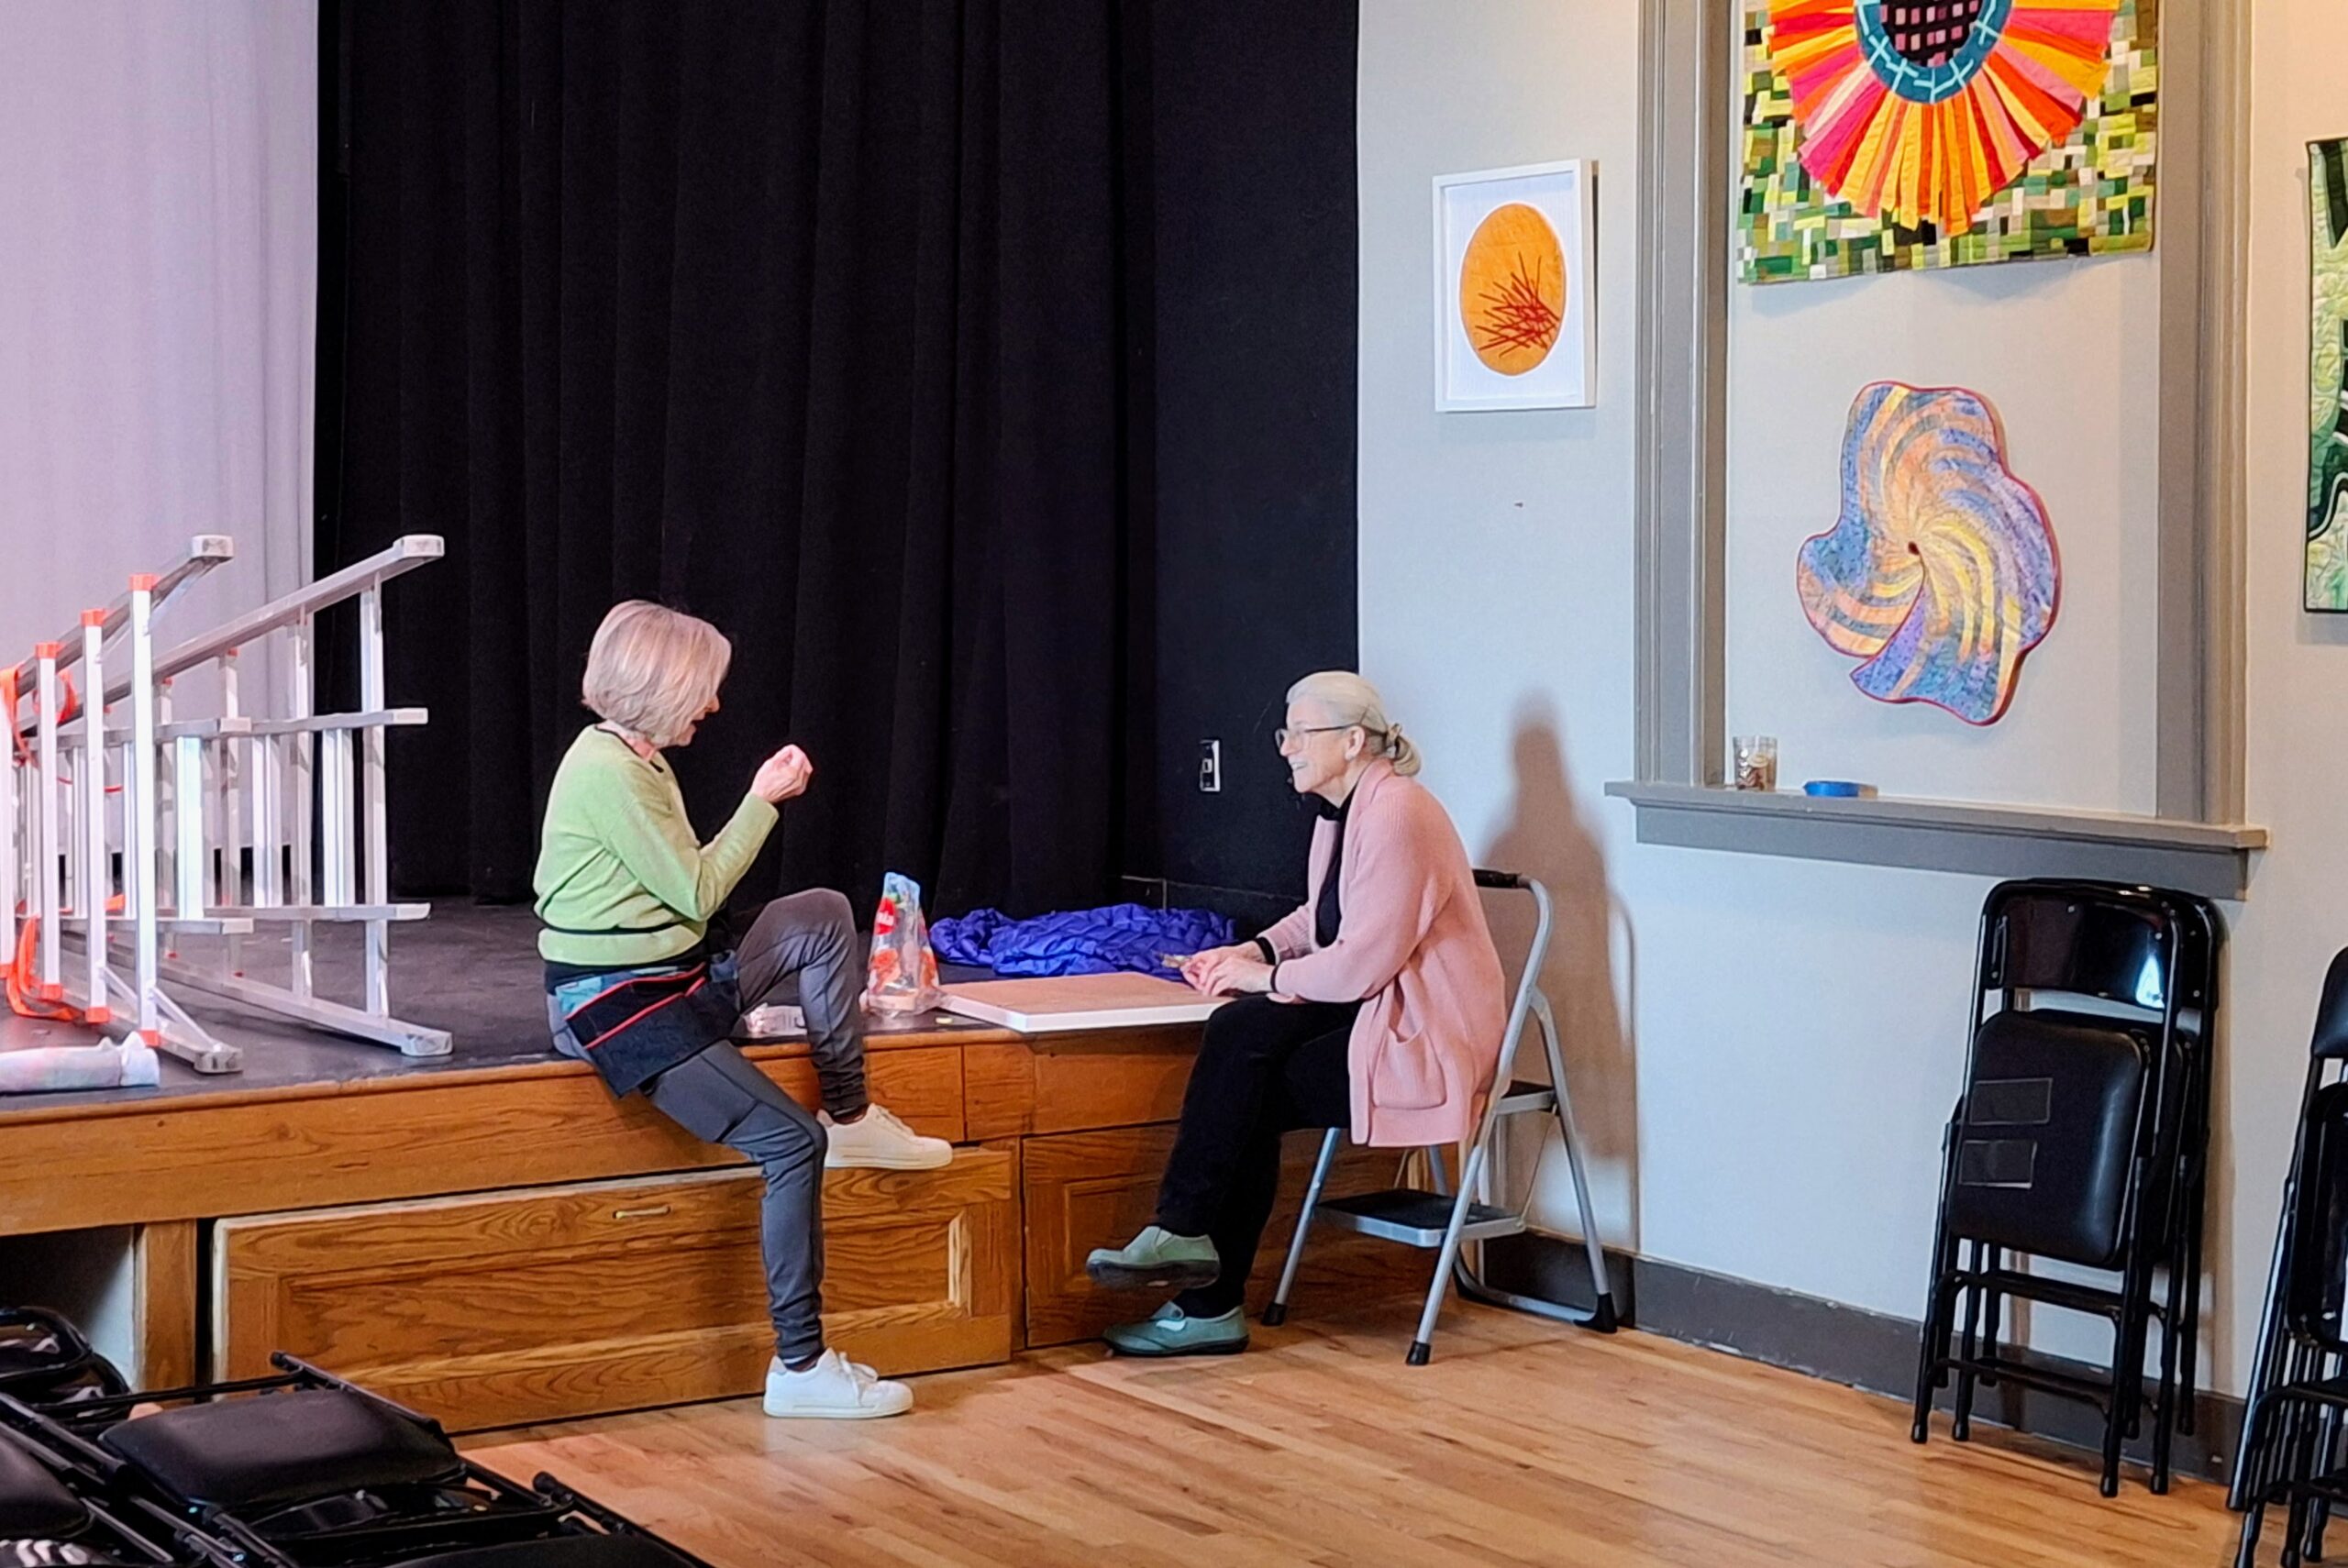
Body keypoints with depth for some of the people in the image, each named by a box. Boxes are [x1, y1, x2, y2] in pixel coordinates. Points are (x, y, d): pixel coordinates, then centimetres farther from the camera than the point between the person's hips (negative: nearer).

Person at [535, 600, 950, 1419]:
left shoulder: (637, 762, 14)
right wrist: (762, 802, -7)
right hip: (616, 1005, -10)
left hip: (677, 982, 10)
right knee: (792, 1142, -18)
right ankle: (800, 1366, -15)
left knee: (823, 915, 0)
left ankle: (850, 1116, 3)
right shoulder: (607, 772, -17)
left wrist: (762, 801, 9)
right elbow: (696, 896, -14)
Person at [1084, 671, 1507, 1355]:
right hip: (1374, 1013, 8)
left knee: (1249, 1092, -20)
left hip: (1427, 1039, -8)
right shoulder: (1341, 813, 13)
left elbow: (1364, 961, -23)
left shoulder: (1395, 815, -19)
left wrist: (1268, 977, -10)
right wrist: (1255, 952, 7)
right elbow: (1318, 919, 26)